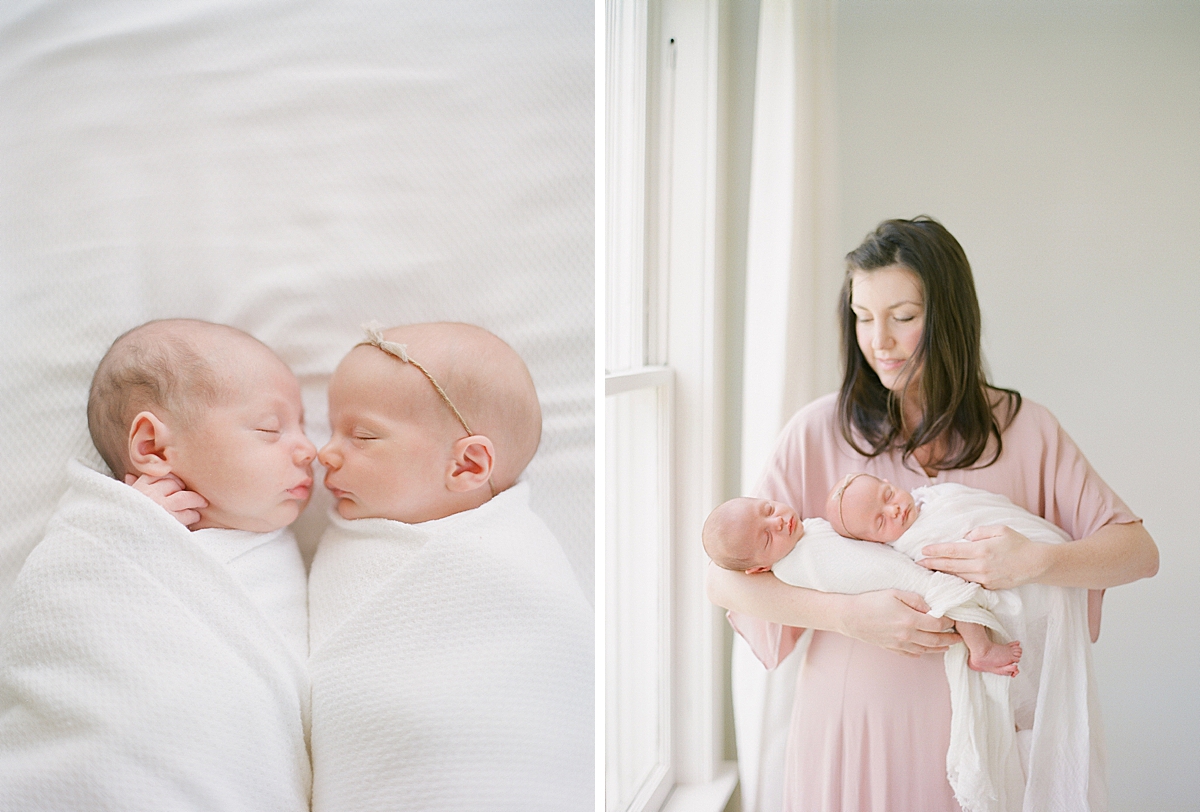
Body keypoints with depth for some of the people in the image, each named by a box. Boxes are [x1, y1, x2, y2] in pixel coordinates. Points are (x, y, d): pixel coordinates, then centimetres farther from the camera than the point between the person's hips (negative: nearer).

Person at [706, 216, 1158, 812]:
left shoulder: (1021, 427, -1)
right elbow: (726, 580, -8)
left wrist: (1037, 561, -22)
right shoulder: (821, 431, -6)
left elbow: (1139, 551, -3)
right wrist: (852, 616, -21)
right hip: (852, 719, -1)